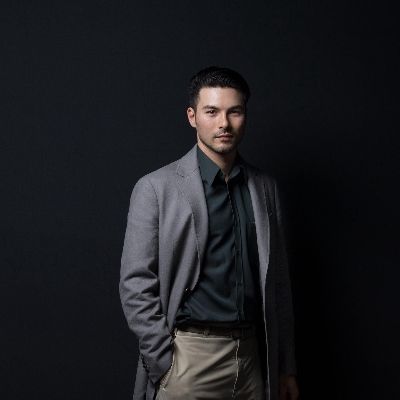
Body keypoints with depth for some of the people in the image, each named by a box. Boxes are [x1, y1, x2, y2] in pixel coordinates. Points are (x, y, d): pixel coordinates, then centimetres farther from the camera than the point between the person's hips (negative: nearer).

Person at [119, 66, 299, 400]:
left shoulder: (265, 188, 8)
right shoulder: (157, 188, -5)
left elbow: (278, 284, 10)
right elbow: (136, 285, -6)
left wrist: (286, 366, 11)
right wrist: (164, 363, -10)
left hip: (252, 353, 4)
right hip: (190, 357, -4)